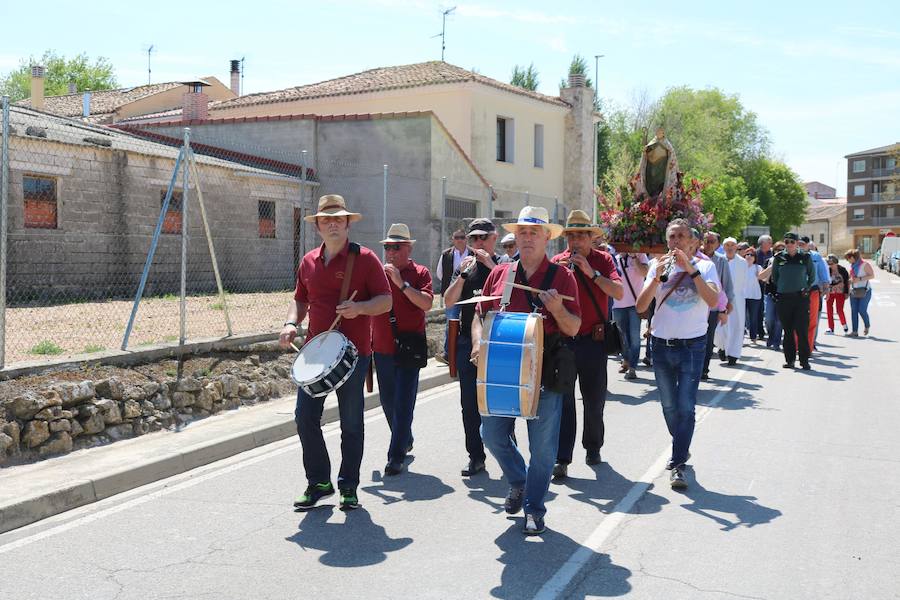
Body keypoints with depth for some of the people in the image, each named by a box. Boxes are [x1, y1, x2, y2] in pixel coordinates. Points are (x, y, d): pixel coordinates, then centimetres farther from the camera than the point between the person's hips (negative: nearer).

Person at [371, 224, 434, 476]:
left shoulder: (419, 273, -2)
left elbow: (426, 304, -18)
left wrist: (401, 282, -21)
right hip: (382, 348, 5)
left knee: (403, 403, -7)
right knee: (387, 401, 15)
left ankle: (396, 457, -2)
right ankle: (405, 440, 36)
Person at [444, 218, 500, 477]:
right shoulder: (465, 268, 11)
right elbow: (449, 302, 0)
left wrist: (492, 266, -18)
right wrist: (463, 274, -12)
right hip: (468, 342, 3)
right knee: (470, 403, 6)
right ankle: (476, 456, 16)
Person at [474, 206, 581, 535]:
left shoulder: (561, 276, 2)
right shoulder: (499, 274, 9)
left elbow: (573, 328, 0)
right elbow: (480, 316, 15)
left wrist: (557, 309, -20)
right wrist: (478, 342, -4)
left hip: (545, 371, -3)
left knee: (543, 445, 3)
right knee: (492, 434, 5)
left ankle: (534, 508, 21)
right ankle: (518, 482, 33)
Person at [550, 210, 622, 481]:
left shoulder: (602, 259, 1)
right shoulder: (557, 262, 4)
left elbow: (618, 293, -12)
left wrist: (591, 272, -20)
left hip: (593, 340, 0)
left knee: (594, 400, 13)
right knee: (563, 400, -3)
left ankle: (593, 446, 33)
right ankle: (562, 459, -2)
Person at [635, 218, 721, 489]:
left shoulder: (705, 266, -1)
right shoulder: (658, 266, 5)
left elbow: (713, 301, -18)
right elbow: (641, 306, -4)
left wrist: (690, 269, -22)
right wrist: (657, 277, -17)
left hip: (692, 345, -3)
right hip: (662, 345, 3)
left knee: (685, 407, -7)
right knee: (669, 406, 14)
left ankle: (677, 464, -1)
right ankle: (682, 449, 35)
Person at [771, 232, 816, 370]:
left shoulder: (805, 257, 3)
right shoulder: (778, 258, 5)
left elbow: (812, 276, 14)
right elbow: (774, 277, 17)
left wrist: (807, 288, 6)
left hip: (801, 297, -1)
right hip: (783, 298, 1)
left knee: (802, 330, -7)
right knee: (788, 330, 6)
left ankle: (804, 360, -1)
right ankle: (789, 359, 13)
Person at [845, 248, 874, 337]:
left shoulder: (865, 264, -7)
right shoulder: (852, 266, 14)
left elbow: (872, 275, -11)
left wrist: (860, 279, -18)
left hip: (864, 291, -6)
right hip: (854, 291, 6)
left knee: (862, 310, -9)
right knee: (854, 311, -1)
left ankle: (867, 326, 18)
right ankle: (855, 331, 1)